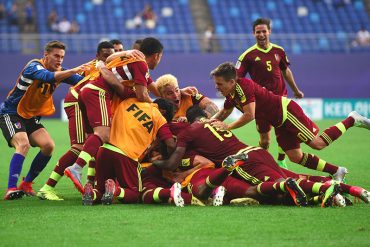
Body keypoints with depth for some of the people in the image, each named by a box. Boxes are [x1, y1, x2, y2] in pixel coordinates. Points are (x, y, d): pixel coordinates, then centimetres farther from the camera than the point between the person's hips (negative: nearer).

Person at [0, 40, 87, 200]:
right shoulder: (34, 66, -20)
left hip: (31, 117, 7)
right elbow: (48, 77, -41)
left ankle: (26, 184, 6)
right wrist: (74, 70, -49)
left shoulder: (59, 72, 1)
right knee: (23, 144, -28)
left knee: (48, 146, -9)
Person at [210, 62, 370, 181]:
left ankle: (351, 120, 6)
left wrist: (227, 127, -21)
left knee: (318, 143, -11)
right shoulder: (231, 95, 4)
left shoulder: (243, 86, -24)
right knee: (295, 157, 4)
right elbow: (224, 112, 20)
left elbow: (249, 115, -28)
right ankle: (336, 172, 14)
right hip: (279, 123, 9)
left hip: (287, 112, -9)